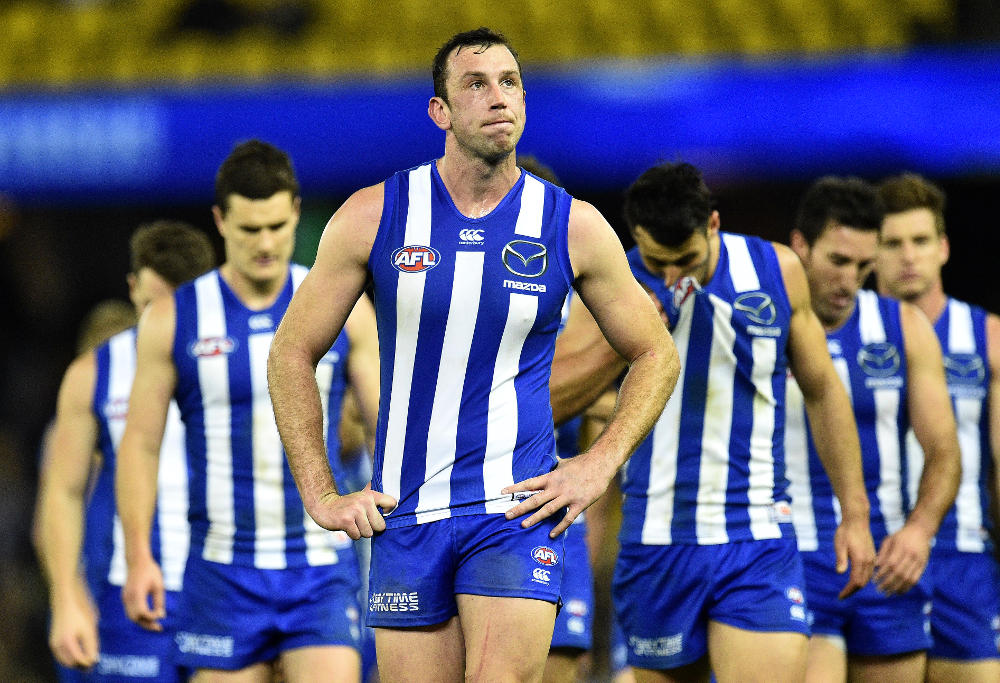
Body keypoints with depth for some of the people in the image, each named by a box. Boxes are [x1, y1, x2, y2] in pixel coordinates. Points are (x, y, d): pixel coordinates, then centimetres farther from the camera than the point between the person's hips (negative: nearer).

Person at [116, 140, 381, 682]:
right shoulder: (172, 321, 2)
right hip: (224, 571, 0)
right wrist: (138, 557, -6)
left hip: (322, 570, 0)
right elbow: (139, 444, 3)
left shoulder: (343, 311, 3)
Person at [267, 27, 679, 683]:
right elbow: (293, 354, 8)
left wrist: (599, 465, 1)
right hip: (406, 517, 1)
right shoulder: (376, 216, 0)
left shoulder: (573, 226, 1)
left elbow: (656, 355, 13)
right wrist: (322, 496, 3)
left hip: (520, 508, -1)